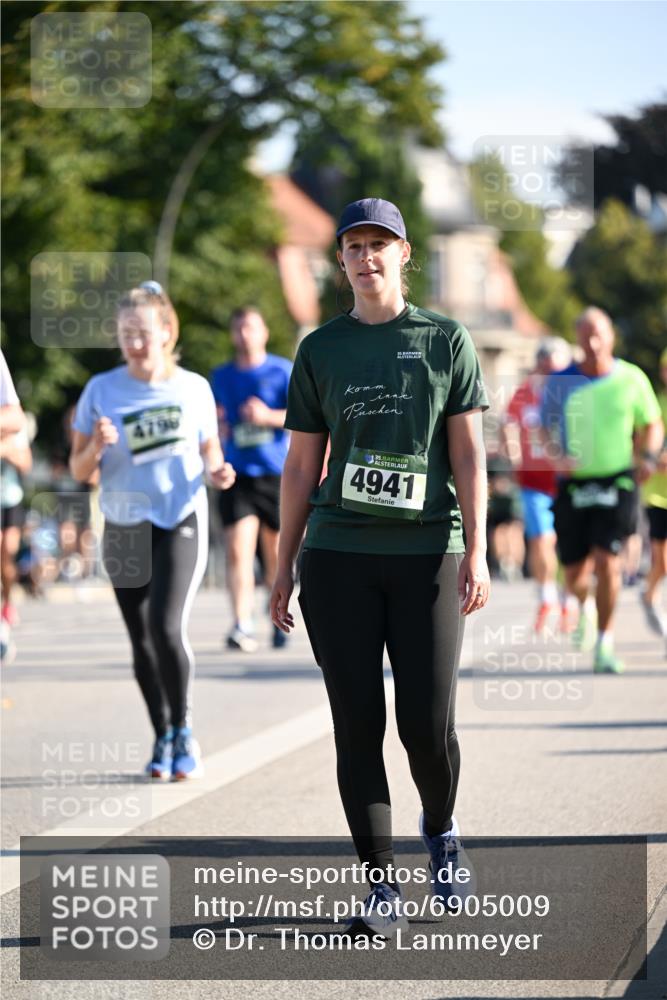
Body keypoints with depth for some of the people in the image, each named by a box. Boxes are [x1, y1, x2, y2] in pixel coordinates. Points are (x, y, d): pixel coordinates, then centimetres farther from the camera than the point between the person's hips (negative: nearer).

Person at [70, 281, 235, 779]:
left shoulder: (193, 388, 1)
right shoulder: (102, 390, 0)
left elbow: (209, 452, 13)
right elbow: (79, 471, 3)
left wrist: (217, 472, -9)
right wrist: (97, 446, -18)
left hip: (182, 522, -2)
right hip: (125, 528, 2)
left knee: (168, 627, -18)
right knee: (142, 641, 6)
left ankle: (185, 732, -1)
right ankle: (163, 738, 22)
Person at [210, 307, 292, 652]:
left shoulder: (283, 371, 1)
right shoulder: (221, 377, 12)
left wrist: (269, 416, -20)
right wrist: (216, 427, 4)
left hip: (276, 472, -2)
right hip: (237, 475, 2)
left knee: (275, 553, 9)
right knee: (238, 549, -15)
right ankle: (242, 627, -22)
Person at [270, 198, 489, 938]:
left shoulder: (446, 340, 6)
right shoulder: (320, 350, 10)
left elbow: (468, 454, 2)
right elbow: (301, 466, 12)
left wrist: (477, 552, -7)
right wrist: (283, 566, 7)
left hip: (426, 552, -1)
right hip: (339, 556, 1)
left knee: (428, 723, -5)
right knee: (357, 724, -2)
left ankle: (440, 830, 27)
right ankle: (381, 890, 3)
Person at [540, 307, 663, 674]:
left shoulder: (631, 379, 1)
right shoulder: (560, 383, 0)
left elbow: (652, 424, 13)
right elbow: (544, 431, 7)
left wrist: (647, 456, -5)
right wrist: (557, 457, -13)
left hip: (617, 482, -1)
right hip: (573, 485, 1)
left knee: (607, 560, -16)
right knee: (575, 573, 5)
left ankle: (604, 644, -3)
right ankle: (585, 607, 42)